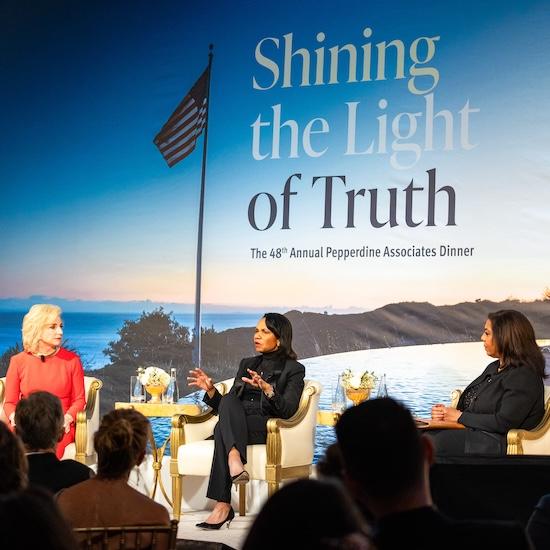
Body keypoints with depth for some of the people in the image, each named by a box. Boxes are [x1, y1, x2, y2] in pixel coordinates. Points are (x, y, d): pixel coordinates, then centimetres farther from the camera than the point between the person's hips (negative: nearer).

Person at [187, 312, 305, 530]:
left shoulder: (294, 369, 7)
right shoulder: (247, 364, 25)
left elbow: (288, 410, -8)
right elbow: (225, 405, 23)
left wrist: (267, 389, -25)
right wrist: (210, 390, 4)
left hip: (266, 429, -4)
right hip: (236, 425, 4)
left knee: (222, 429, -35)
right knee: (229, 401, -32)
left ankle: (223, 505, -43)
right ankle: (235, 461, -52)